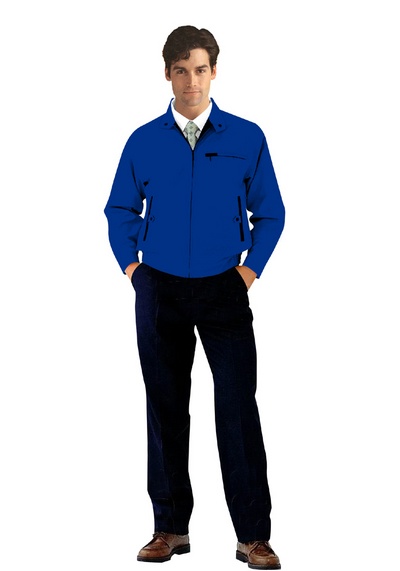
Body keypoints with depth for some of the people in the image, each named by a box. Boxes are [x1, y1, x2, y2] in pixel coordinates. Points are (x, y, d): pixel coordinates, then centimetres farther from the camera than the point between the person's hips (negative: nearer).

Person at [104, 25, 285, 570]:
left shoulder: (247, 138, -1)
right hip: (160, 291, 2)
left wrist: (250, 269, -2)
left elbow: (270, 213, 6)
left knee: (238, 408, -5)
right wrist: (131, 266, 4)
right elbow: (120, 211, 14)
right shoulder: (143, 142, 2)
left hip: (224, 290, -1)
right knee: (166, 409, 8)